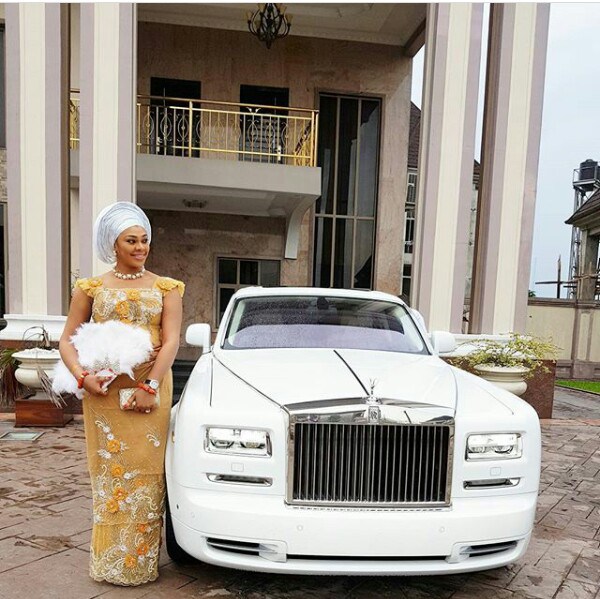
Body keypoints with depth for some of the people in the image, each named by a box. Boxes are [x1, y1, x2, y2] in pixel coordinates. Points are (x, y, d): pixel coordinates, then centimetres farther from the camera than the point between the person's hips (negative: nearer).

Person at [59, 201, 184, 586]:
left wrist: (150, 387, -15)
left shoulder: (166, 288, 6)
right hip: (103, 393, 1)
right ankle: (110, 561, 21)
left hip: (150, 390, -1)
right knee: (110, 472, 6)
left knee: (145, 472, 3)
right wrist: (82, 377, -9)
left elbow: (171, 342, -4)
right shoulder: (92, 288, 9)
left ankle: (141, 561, 17)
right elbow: (67, 340, 8)